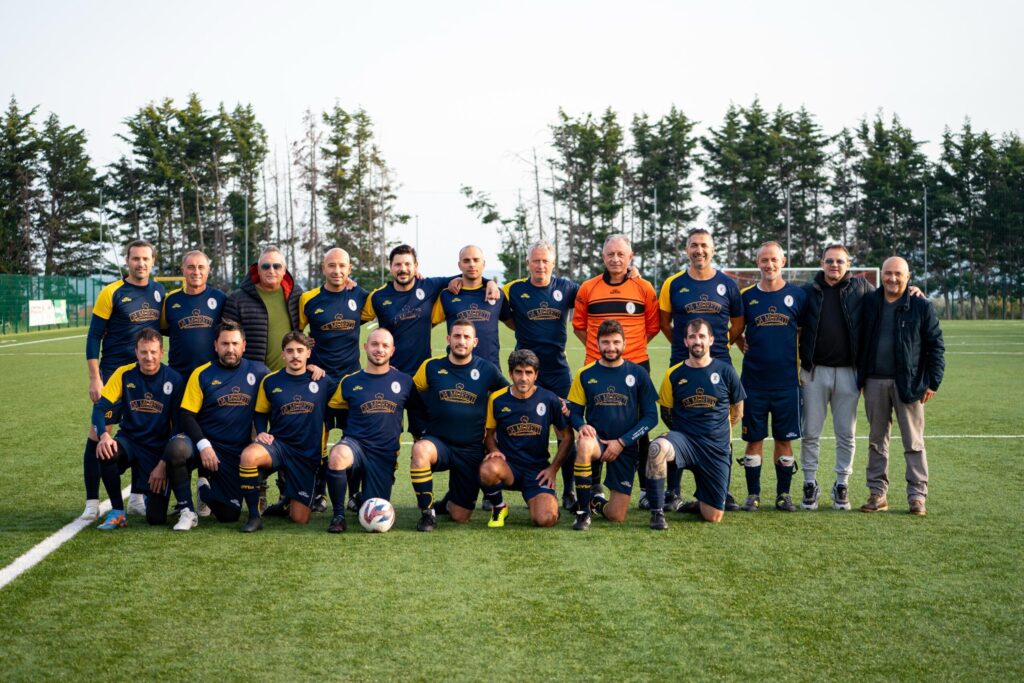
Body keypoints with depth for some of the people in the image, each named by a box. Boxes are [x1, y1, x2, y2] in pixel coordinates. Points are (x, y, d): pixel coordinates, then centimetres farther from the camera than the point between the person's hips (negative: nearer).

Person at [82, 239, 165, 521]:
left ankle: (137, 498, 20)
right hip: (113, 373, -4)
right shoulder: (112, 293, -7)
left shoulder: (159, 292, 6)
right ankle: (92, 502, 5)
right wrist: (94, 378, -13)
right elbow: (94, 337, -6)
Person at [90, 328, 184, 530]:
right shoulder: (124, 374, -4)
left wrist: (164, 464, -10)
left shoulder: (174, 380, -7)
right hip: (130, 442, 1)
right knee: (106, 452, -36)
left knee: (156, 517, -13)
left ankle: (151, 495, 27)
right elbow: (100, 407, -11)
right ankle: (117, 512, -14)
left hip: (159, 450, -1)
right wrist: (104, 436, -31)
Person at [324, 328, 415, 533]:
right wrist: (352, 430, 9)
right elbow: (335, 410, 18)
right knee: (337, 457, -39)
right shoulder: (349, 382, 4)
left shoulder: (404, 381, 5)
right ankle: (338, 517, -20)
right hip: (355, 444, -1)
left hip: (385, 454, 1)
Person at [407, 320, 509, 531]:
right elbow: (413, 398, 12)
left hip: (471, 450, 1)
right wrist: (420, 430, 5)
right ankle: (427, 512, -20)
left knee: (460, 517, 1)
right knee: (420, 450, -39)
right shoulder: (431, 367, 0)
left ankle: (451, 499, 39)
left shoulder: (488, 370, -1)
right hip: (437, 442, 0)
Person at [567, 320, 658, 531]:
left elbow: (651, 416, 0)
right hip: (597, 439, -1)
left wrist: (622, 442, -10)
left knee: (616, 516, -5)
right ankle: (583, 512, -24)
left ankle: (598, 504, 34)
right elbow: (574, 411, 6)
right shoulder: (585, 374, 1)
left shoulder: (638, 373, 0)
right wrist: (582, 426, -19)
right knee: (585, 444, -41)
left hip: (625, 448, 1)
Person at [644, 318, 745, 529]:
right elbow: (666, 413, 11)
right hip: (684, 440, -1)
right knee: (658, 447, -38)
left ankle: (700, 500, 40)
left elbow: (737, 410, 13)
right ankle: (657, 512, -24)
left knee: (713, 517, 1)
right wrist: (685, 432, 9)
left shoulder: (725, 371, 0)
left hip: (717, 447, 1)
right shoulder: (674, 374, -1)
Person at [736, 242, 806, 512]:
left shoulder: (797, 295, 2)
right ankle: (753, 494, 13)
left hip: (787, 381, 0)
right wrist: (744, 347, 3)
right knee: (754, 439, 4)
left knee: (784, 439, 5)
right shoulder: (747, 296, 4)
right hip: (754, 379, 0)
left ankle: (783, 494, 16)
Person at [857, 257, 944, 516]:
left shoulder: (922, 307, -1)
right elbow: (859, 340, 12)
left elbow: (936, 346, 0)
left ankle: (917, 495, 5)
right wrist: (859, 376, 7)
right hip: (874, 382, 3)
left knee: (914, 442, 1)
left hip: (908, 383, -3)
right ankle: (878, 494, 16)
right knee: (877, 441, 9)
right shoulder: (868, 303, 7)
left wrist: (933, 382, -5)